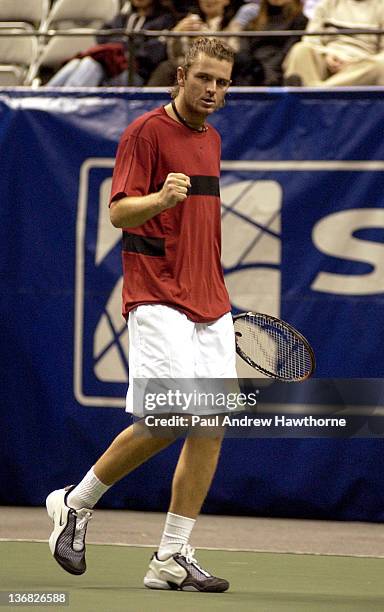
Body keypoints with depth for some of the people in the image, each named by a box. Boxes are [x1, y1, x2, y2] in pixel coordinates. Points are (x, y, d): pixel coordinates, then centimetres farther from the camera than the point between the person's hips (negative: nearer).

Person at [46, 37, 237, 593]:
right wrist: (161, 197, -34)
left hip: (209, 304, 8)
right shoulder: (146, 132, -6)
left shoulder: (211, 140, 18)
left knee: (212, 422, -1)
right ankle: (75, 504, 7)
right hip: (158, 300, -8)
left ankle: (172, 559, 3)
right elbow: (119, 211, -13)